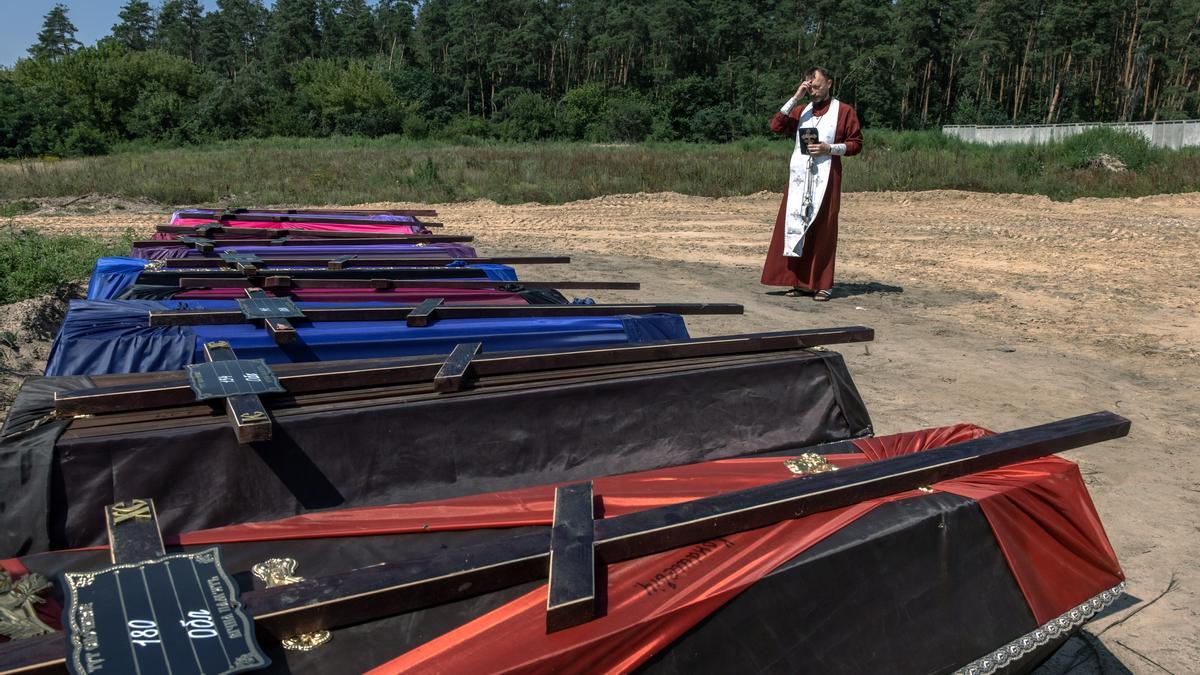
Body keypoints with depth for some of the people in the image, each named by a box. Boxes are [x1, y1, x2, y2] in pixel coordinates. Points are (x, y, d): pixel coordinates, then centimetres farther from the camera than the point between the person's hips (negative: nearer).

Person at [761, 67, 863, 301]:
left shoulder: (844, 111, 5)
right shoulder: (801, 110, 16)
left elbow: (856, 143, 2)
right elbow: (776, 126, 2)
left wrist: (830, 148, -13)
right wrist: (795, 98, 0)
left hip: (826, 177, -4)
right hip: (799, 176, 4)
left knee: (822, 229, -4)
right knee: (796, 224, 0)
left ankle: (823, 284, 1)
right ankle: (800, 281, 7)